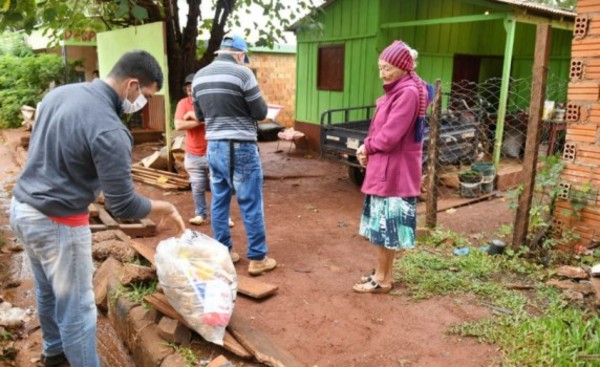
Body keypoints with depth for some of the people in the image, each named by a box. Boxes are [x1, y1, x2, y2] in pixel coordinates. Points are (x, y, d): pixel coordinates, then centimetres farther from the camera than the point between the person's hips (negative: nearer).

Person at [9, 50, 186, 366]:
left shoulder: (60, 92, 2)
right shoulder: (109, 130, -25)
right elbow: (123, 206, -22)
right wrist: (164, 208, -5)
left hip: (21, 207, 9)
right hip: (56, 223, -9)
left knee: (48, 291, 27)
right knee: (77, 308, 6)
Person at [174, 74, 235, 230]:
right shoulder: (183, 103, -2)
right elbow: (178, 125, -15)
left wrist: (193, 115, -16)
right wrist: (201, 120, -17)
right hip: (193, 155, 2)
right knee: (197, 188, 9)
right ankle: (201, 215, 24)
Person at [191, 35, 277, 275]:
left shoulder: (199, 76, 8)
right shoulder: (242, 73, -12)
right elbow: (261, 113, -8)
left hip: (213, 146, 6)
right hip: (240, 148, -6)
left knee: (219, 201, 14)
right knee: (250, 204, 2)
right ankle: (257, 258, 9)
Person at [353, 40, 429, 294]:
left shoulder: (408, 93, -19)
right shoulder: (397, 90, 13)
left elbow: (389, 136, -23)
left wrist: (366, 147, -5)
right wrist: (367, 149, -2)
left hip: (394, 169, -10)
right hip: (385, 167, 10)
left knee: (384, 224, 1)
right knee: (383, 224, 16)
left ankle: (381, 278, 14)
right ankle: (383, 273, 28)